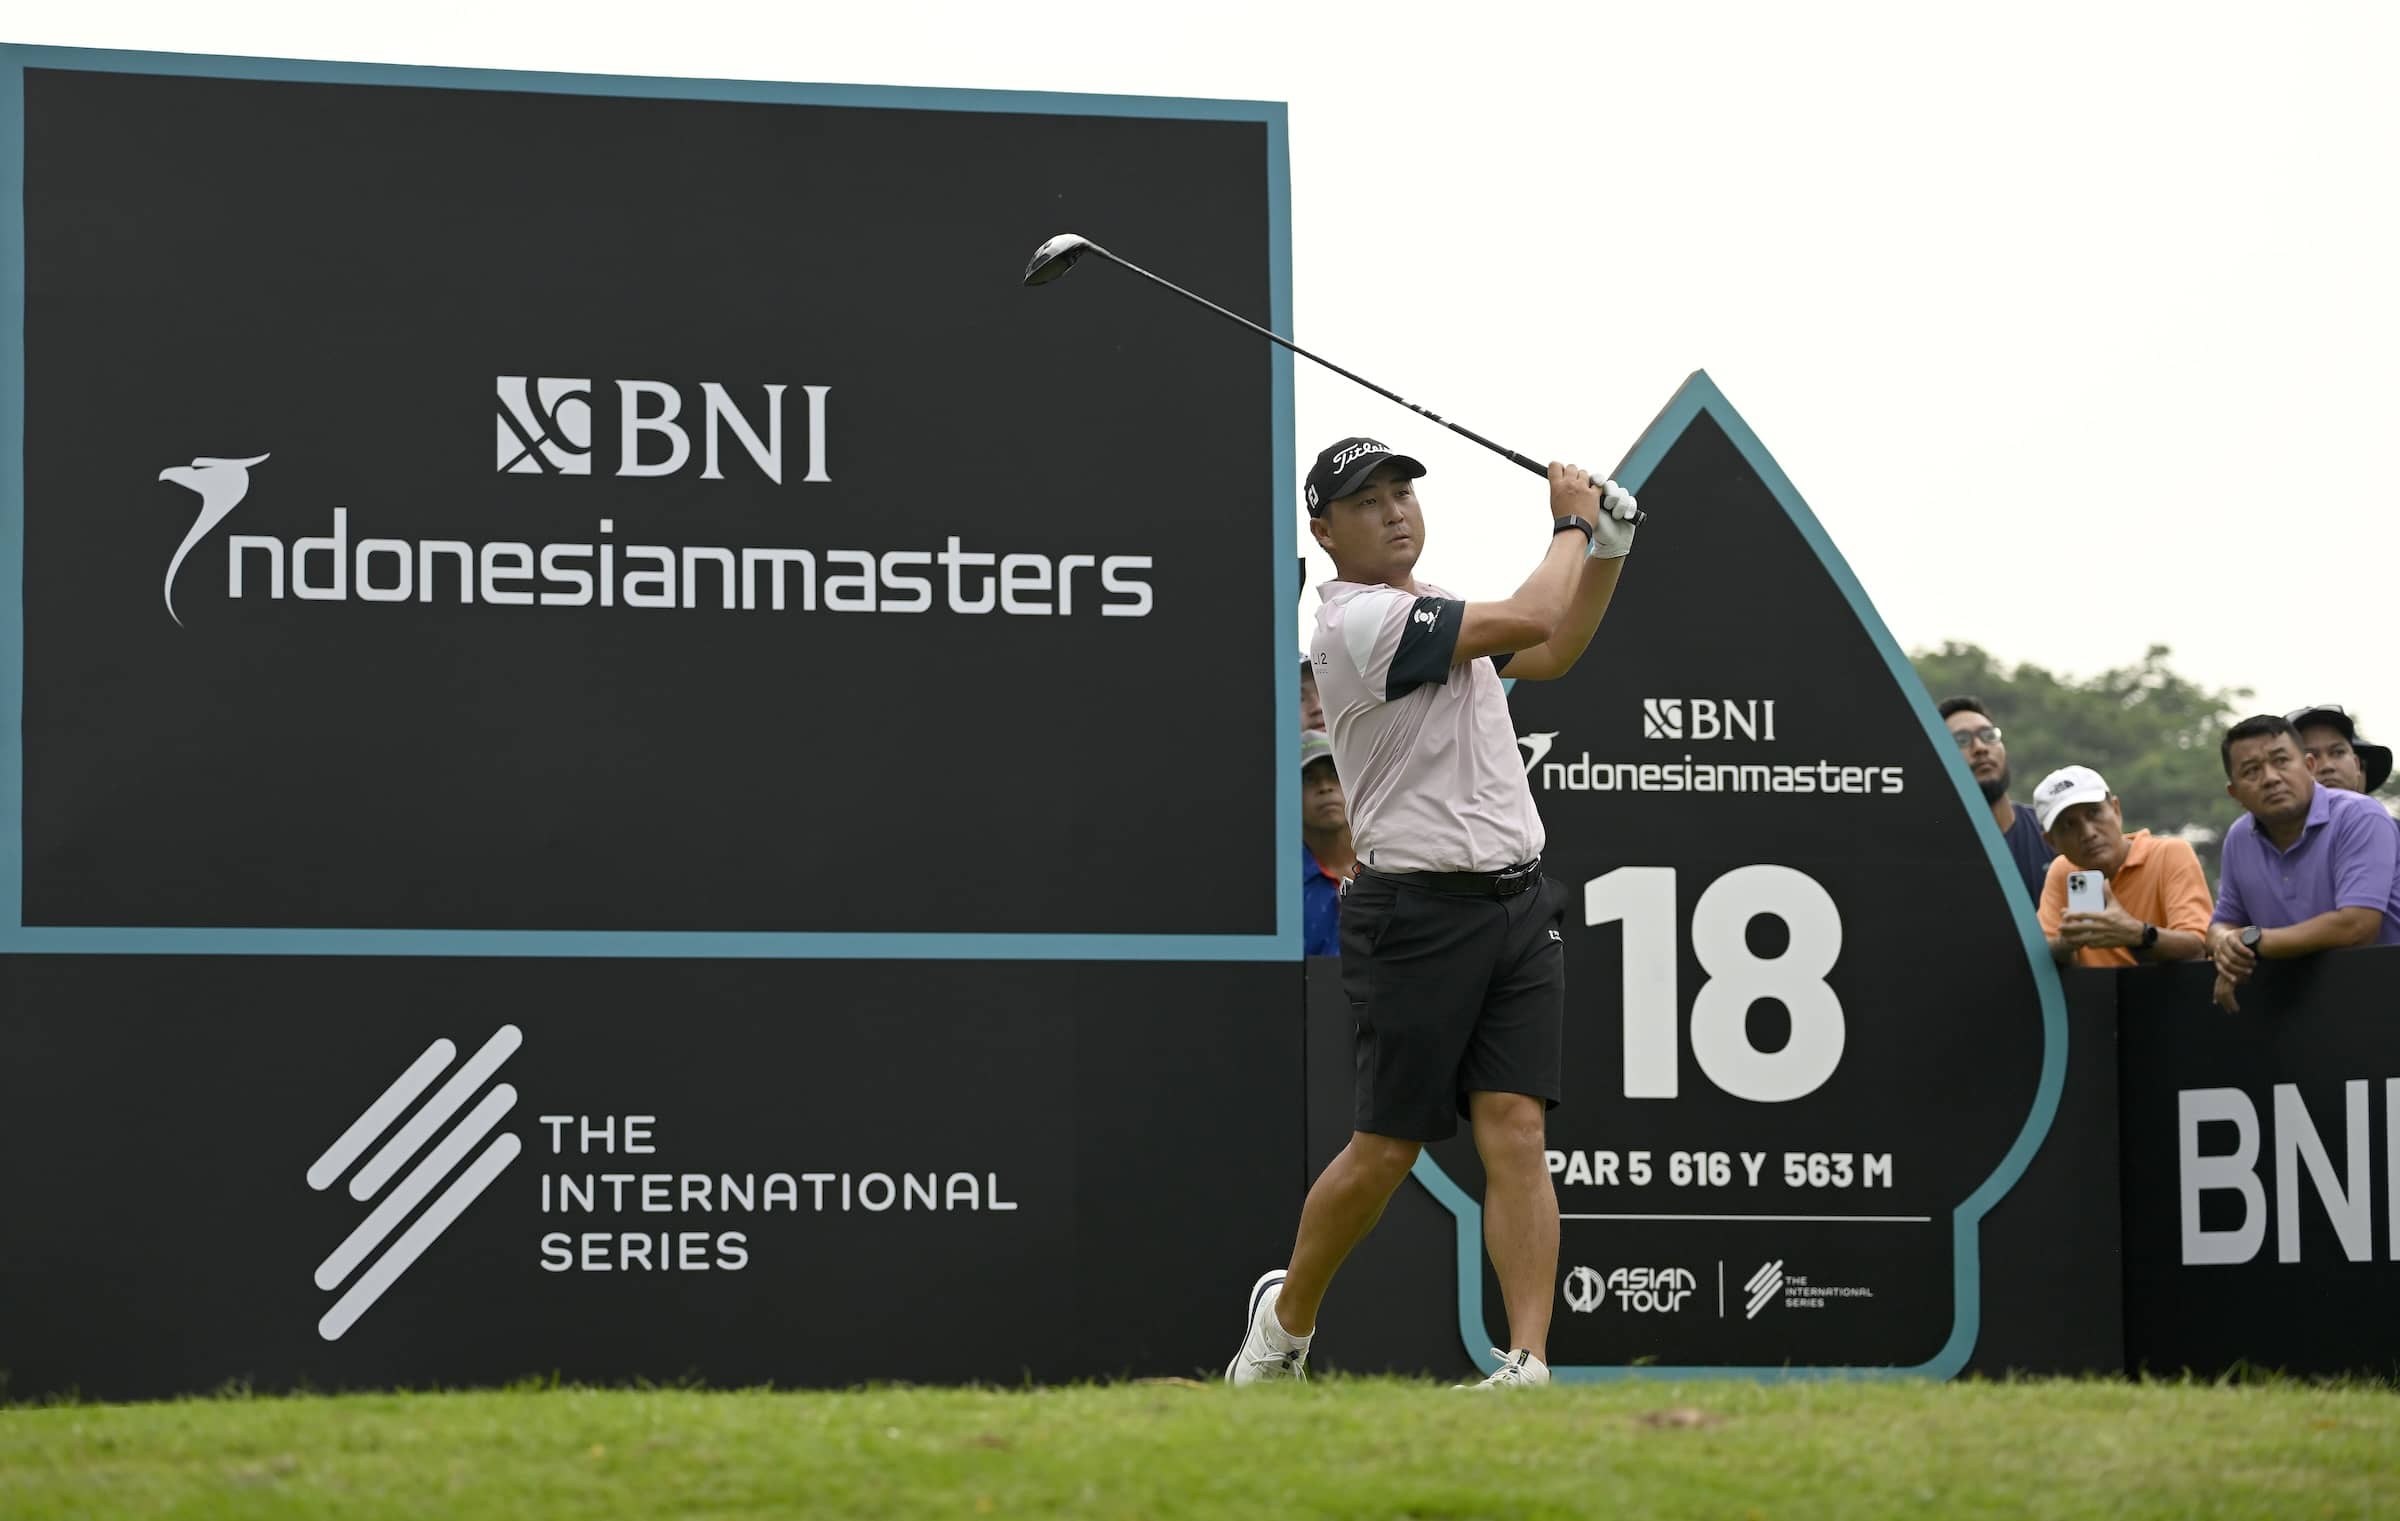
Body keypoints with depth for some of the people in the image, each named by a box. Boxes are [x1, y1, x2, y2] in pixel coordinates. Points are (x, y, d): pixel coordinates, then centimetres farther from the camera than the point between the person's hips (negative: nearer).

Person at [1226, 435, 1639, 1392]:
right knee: (1387, 1148, -1)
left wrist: (1609, 549, 16)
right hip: (1420, 911, -7)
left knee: (1515, 1131, -6)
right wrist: (1571, 524, -3)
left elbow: (1552, 656, 29)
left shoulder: (1429, 609, 16)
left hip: (1516, 905, 7)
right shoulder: (1361, 621, -14)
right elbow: (1530, 622, -20)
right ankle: (1286, 1317, 22)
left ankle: (1527, 1362, -12)